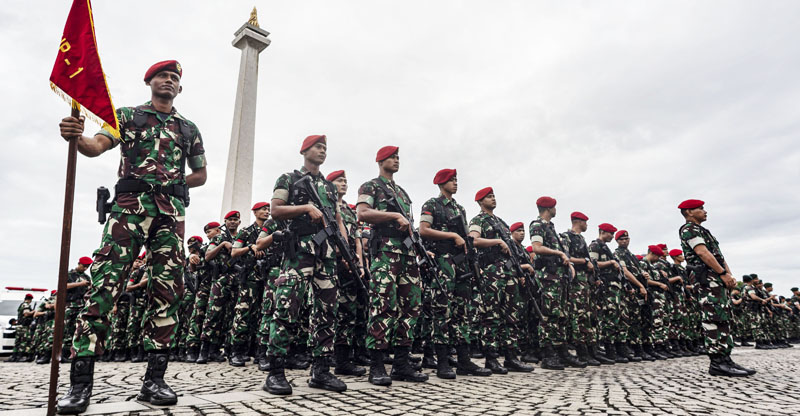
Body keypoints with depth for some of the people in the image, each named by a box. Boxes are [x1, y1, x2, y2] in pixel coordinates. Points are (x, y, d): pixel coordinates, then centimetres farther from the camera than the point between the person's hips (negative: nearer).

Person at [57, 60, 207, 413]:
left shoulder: (189, 129, 20)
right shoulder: (127, 116, 14)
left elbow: (200, 174, 25)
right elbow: (97, 146, -4)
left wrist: (171, 186, 11)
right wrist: (76, 137, -26)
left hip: (171, 212, 3)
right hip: (130, 206, -2)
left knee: (168, 289, -3)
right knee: (105, 283, -13)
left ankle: (154, 379, 2)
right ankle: (80, 383, -9)